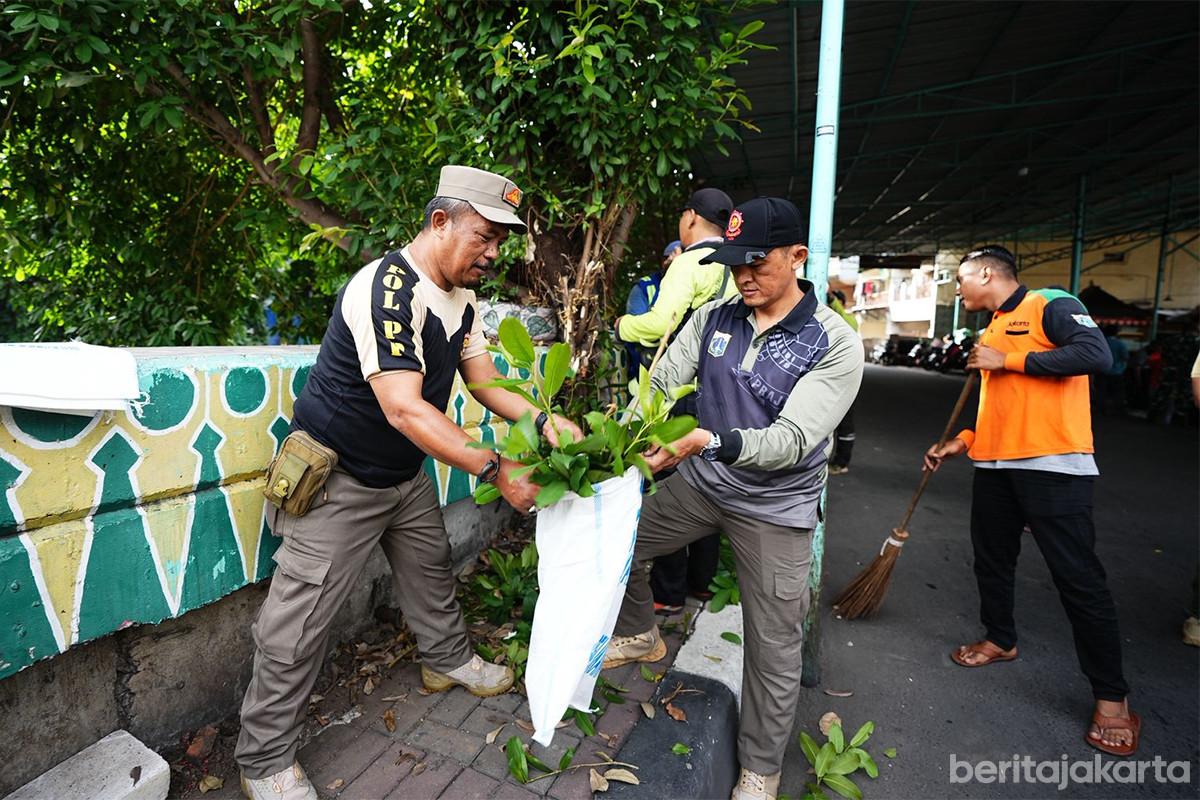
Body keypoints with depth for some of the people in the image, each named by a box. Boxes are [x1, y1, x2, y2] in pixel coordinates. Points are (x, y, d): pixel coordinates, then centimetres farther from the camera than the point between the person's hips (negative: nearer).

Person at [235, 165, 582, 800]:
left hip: (406, 475, 9)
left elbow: (484, 381, 4)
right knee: (299, 621, 1)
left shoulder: (462, 297, 1)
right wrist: (495, 469, -36)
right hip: (339, 479, -8)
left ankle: (448, 659, 47)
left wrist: (542, 422, -12)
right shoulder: (387, 288, -29)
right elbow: (405, 410, -37)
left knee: (431, 568, 22)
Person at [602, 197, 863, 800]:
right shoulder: (713, 318, -3)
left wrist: (708, 441, -42)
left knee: (773, 649, 6)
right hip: (701, 483, 4)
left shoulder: (835, 344, -17)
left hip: (775, 508, -4)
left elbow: (790, 441, -26)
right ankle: (640, 636, 39)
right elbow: (662, 383, -8)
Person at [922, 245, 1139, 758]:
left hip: (1053, 466, -8)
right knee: (991, 560, 17)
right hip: (995, 466, 8)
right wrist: (960, 443, 15)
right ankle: (1000, 639, 38)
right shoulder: (991, 331, 19)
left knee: (1078, 578, -3)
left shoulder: (1051, 306, -4)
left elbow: (1096, 354, -22)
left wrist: (1008, 360, -17)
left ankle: (1111, 697, 11)